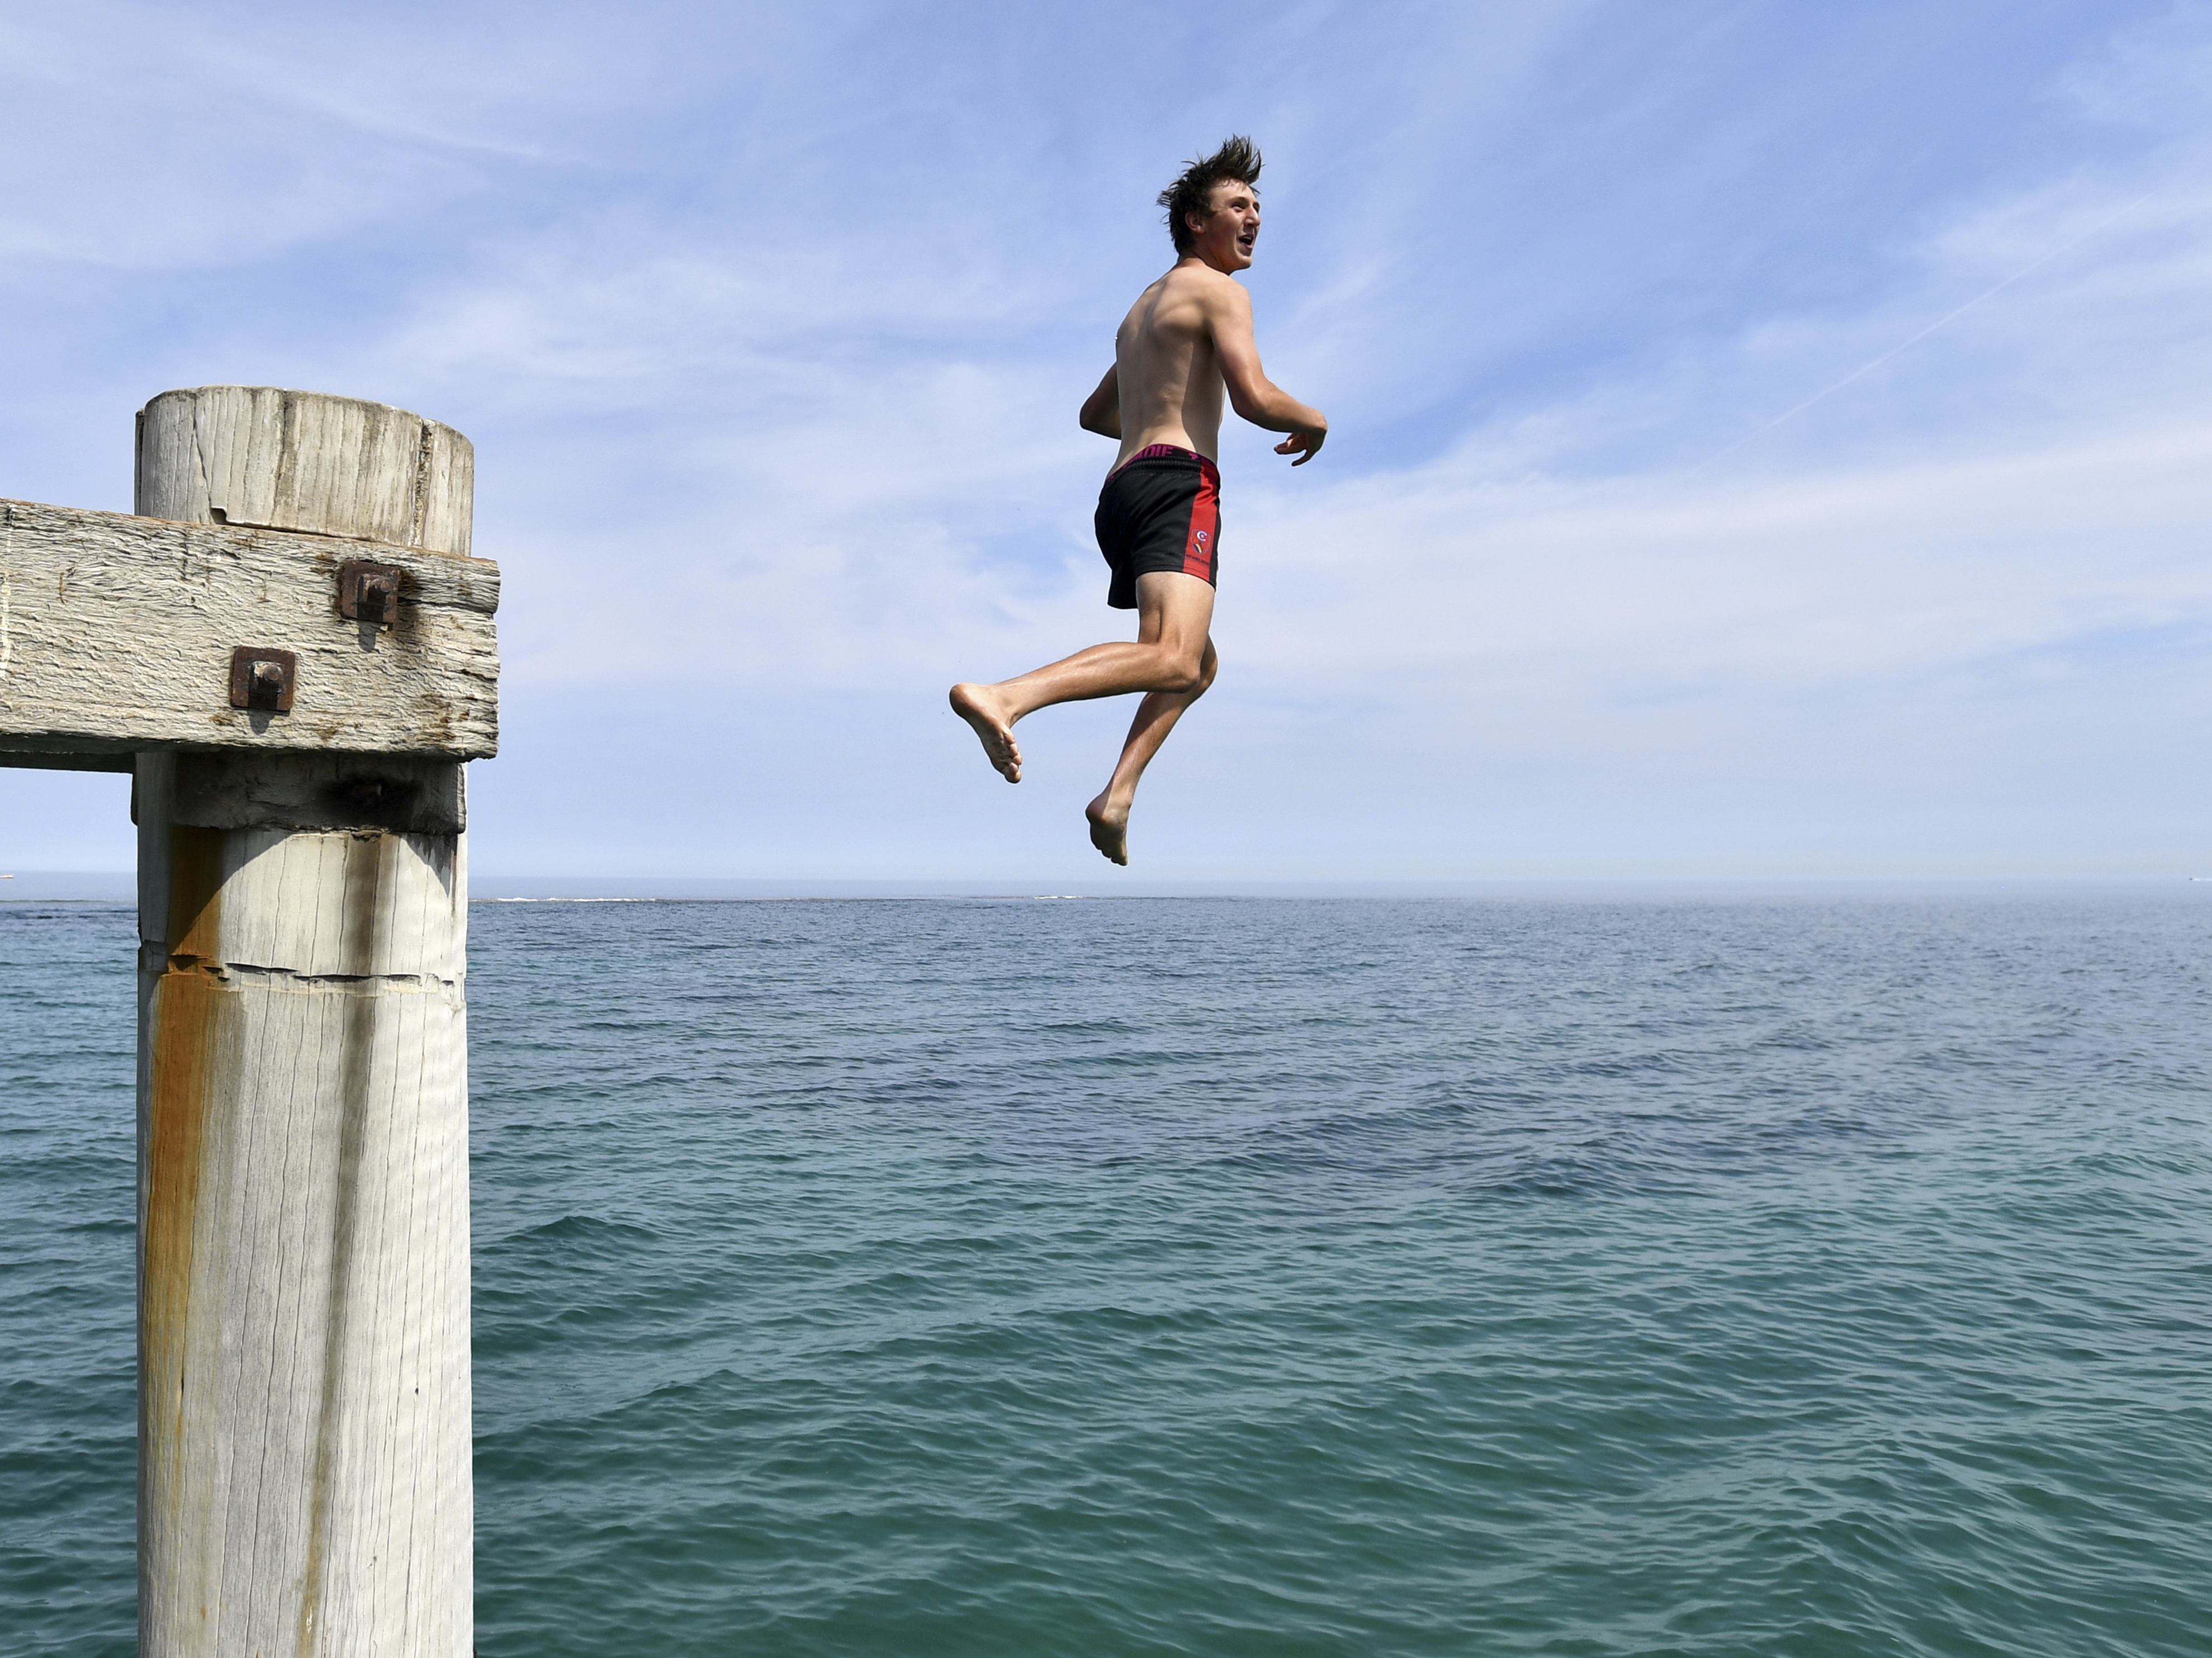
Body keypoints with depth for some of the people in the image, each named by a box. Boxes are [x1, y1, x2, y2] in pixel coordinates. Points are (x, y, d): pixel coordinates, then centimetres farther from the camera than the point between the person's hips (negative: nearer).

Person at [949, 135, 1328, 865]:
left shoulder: (1144, 307, 31)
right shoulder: (1220, 290, 4)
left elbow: (1093, 413, 39)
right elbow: (1255, 398, -11)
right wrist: (1313, 420, 8)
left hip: (1122, 489, 9)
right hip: (1177, 484, -9)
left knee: (1199, 660, 21)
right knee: (1173, 659, -28)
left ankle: (1117, 797, 3)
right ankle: (1002, 695, -45)